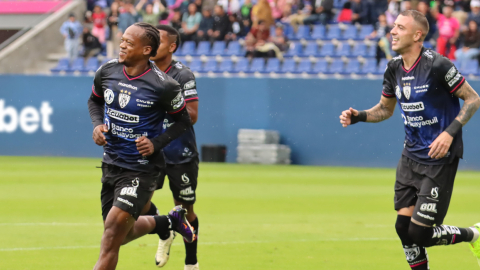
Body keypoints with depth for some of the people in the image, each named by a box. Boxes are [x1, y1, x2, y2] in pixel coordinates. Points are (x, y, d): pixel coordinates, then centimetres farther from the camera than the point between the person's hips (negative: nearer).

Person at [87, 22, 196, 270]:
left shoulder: (163, 86, -16)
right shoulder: (107, 71, -3)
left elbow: (183, 120, -2)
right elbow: (95, 100, 17)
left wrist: (156, 143, -16)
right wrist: (97, 124, -3)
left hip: (141, 168, -6)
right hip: (111, 163, 6)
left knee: (114, 225, -18)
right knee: (120, 233, 14)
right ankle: (166, 223, 43)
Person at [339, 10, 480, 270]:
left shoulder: (437, 64, -17)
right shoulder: (394, 68, 4)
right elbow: (385, 109, 20)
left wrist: (450, 132, -22)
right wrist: (358, 116, 1)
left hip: (440, 159, -7)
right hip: (411, 157, 7)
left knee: (420, 233, -8)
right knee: (404, 227, 1)